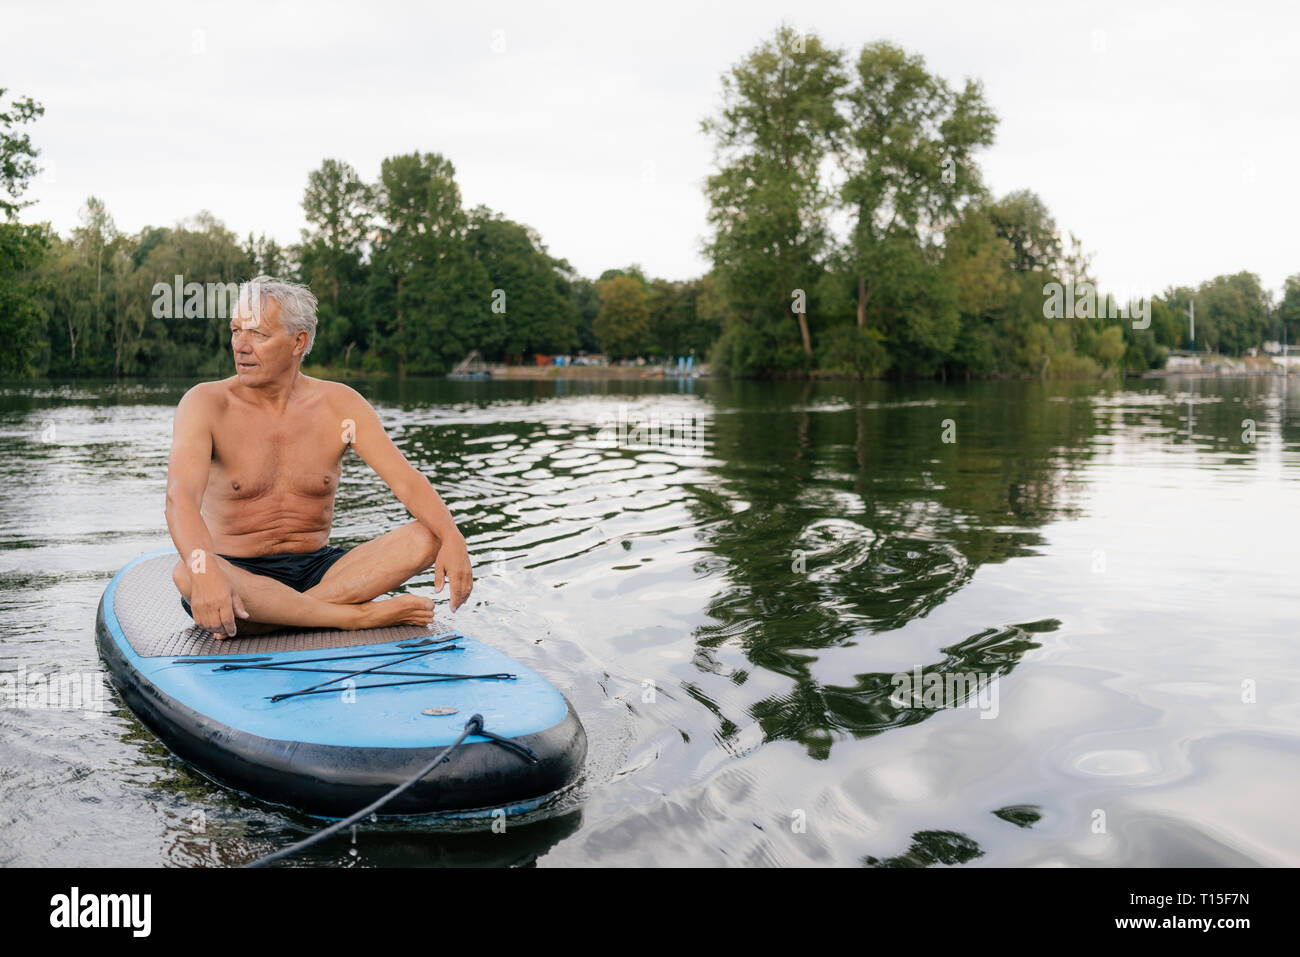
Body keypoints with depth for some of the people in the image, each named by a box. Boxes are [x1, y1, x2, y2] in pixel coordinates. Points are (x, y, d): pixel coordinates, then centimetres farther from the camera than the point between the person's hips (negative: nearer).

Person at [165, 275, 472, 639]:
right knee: (187, 575, -37)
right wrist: (205, 571, -47)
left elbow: (406, 480, -10)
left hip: (318, 572, 3)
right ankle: (359, 615, -29)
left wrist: (453, 538, -30)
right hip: (239, 572, -3)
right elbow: (181, 497, -25)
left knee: (427, 537, -19)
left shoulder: (340, 405, 0)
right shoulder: (206, 404, -9)